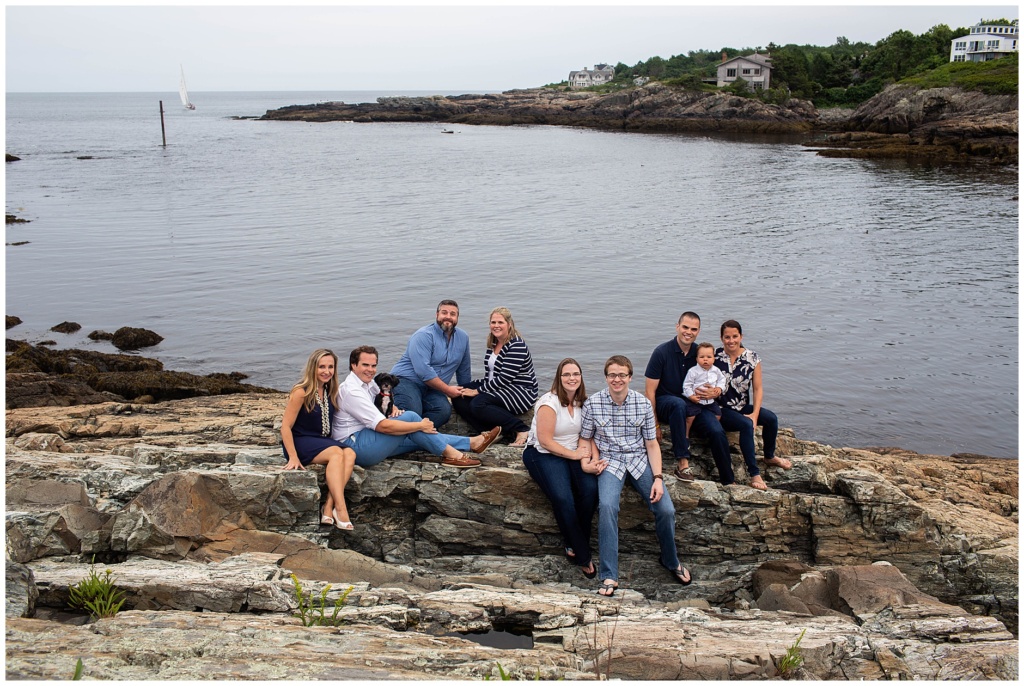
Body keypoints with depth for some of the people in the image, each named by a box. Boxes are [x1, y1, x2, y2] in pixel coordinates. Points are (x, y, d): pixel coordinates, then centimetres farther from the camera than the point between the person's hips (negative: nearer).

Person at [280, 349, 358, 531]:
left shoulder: (330, 392, 10)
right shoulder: (301, 392, -10)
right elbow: (285, 426, -11)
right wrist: (293, 457, -19)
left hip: (323, 442, 6)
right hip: (300, 441, -6)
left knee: (350, 454, -25)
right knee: (336, 453, -33)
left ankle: (329, 507, -33)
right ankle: (340, 509, -38)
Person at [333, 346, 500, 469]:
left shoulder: (367, 383, 11)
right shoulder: (352, 391, -20)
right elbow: (383, 426, -25)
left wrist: (394, 409, 1)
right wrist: (420, 425, -17)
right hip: (355, 445, -10)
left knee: (422, 438, 2)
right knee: (410, 416, -18)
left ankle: (473, 442, 6)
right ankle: (450, 454, -13)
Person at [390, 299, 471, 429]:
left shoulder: (463, 338, 8)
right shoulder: (424, 336, -13)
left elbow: (464, 370, 20)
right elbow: (423, 371, -22)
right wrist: (448, 390, -17)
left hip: (431, 389, 6)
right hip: (406, 380, -6)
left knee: (444, 410, -27)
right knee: (413, 413, -33)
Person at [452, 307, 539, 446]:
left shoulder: (517, 346, -17)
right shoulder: (492, 344, 11)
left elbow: (504, 378, -22)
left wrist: (478, 391, -19)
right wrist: (474, 387, 0)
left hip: (520, 392, -10)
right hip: (496, 387, 10)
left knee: (478, 404, -30)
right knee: (458, 397, -6)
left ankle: (522, 431, -21)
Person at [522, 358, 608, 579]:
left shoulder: (581, 402, 7)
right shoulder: (549, 402, -13)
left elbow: (583, 436, 4)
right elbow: (545, 441, -15)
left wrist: (586, 461, -15)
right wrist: (576, 455, -12)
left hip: (573, 454, 5)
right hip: (543, 454, -5)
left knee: (590, 488, -25)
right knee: (563, 498, -29)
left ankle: (575, 547, -7)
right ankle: (583, 556, -14)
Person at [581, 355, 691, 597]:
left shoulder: (643, 404, -1)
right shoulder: (592, 404, -5)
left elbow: (652, 444, 2)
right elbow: (586, 438, 7)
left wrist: (657, 478, -8)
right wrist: (596, 461, -10)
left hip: (639, 461, 2)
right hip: (609, 462, -2)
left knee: (666, 510, -14)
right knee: (607, 506, -31)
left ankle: (671, 561, 17)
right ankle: (609, 575, -24)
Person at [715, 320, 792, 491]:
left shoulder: (752, 358, 0)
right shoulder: (715, 357, -5)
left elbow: (758, 388, -1)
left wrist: (755, 414, -12)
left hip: (743, 408, 4)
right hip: (721, 409, -4)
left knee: (771, 418, -22)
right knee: (746, 424, -32)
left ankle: (769, 457, 6)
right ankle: (754, 473, -27)